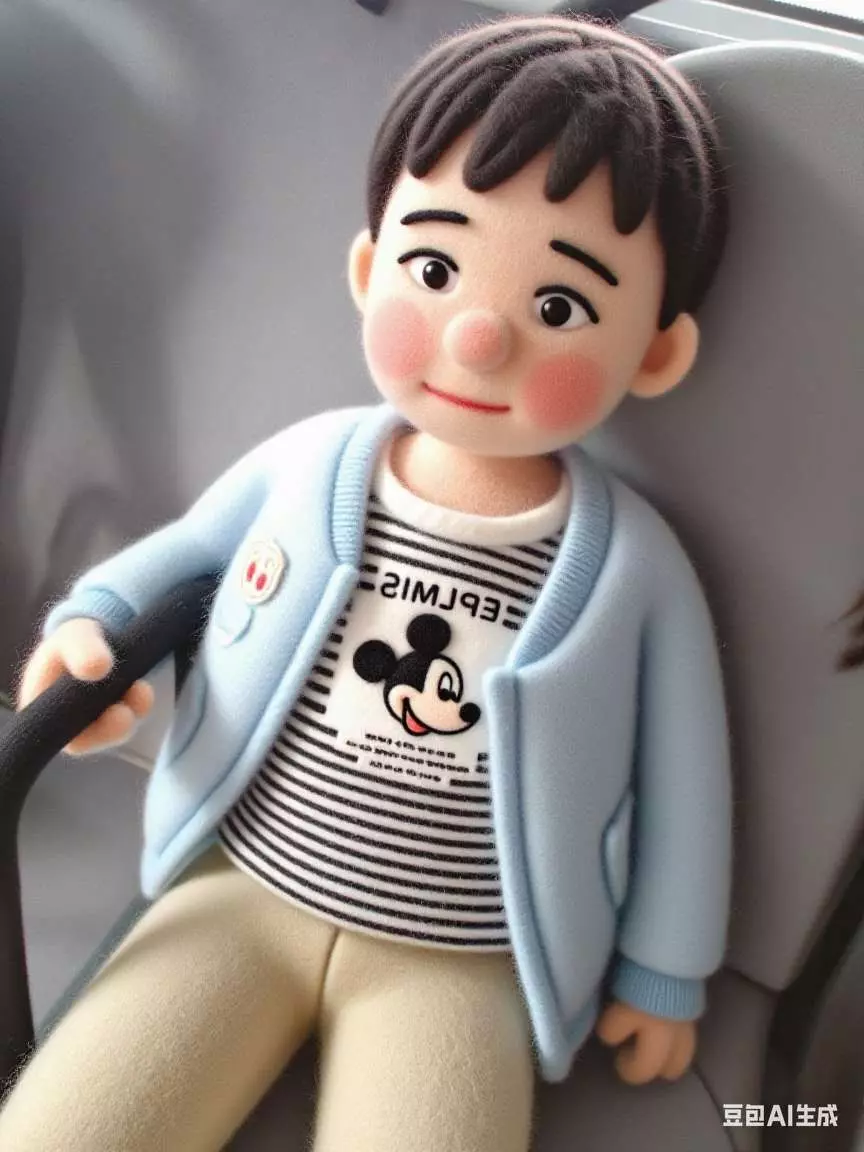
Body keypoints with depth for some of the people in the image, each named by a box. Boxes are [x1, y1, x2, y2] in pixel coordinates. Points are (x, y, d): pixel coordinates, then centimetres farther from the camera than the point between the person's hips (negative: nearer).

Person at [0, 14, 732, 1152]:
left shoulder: (636, 566, -13)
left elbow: (682, 777, 0)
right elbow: (188, 550, 13)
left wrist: (662, 971, 8)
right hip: (246, 889, 2)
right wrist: (91, 621, -5)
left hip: (462, 962, -1)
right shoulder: (304, 465, -8)